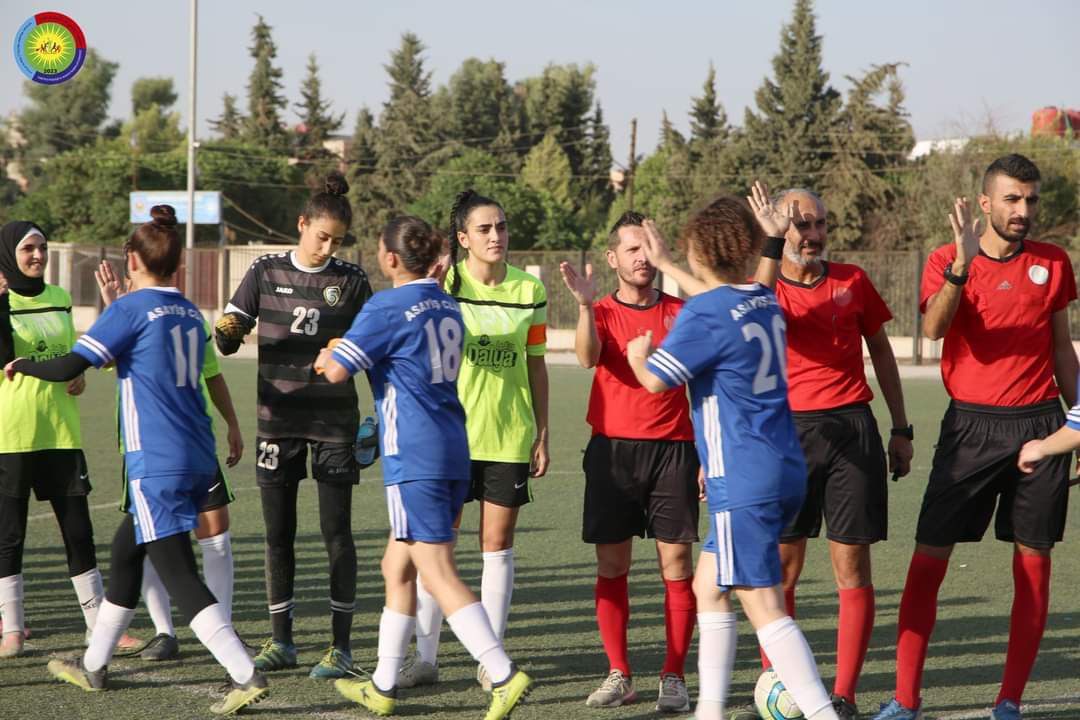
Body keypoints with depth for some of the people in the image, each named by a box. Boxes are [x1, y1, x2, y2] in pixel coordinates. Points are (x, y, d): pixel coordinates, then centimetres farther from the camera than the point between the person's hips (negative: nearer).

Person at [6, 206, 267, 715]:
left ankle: (246, 675, -19)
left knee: (177, 573, -9)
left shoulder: (130, 309, -10)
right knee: (126, 549, 21)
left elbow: (69, 367, -12)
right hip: (197, 459, 8)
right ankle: (93, 667, 32)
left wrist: (22, 365, 6)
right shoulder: (190, 313, 11)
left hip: (158, 464, -8)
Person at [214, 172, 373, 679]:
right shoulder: (267, 272, 3)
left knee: (336, 533, -3)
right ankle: (281, 642, 16)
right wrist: (227, 332, -21)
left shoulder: (351, 280, 0)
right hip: (279, 421, 2)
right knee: (277, 534, 5)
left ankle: (341, 647, 3)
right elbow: (226, 338, 1)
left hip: (334, 422, -2)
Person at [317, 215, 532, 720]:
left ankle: (504, 675, -19)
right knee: (397, 568, 17)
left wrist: (327, 357, 12)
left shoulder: (388, 308, -11)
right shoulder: (449, 307, 14)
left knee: (438, 574, -10)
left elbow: (337, 371, -10)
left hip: (414, 459, -8)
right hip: (453, 454, 8)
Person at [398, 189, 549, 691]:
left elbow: (536, 366, 9)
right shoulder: (444, 283, -2)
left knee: (497, 546, 5)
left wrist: (542, 435, 7)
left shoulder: (529, 290, 4)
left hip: (508, 437, 1)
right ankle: (425, 657, 8)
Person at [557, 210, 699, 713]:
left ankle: (673, 678, 3)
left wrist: (708, 455, 4)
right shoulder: (600, 313, 5)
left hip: (673, 449, 0)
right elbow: (587, 357, -17)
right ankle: (618, 676, 10)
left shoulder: (681, 313, 7)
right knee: (611, 565, 1)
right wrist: (584, 303, -31)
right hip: (612, 449, 0)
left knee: (676, 563, -3)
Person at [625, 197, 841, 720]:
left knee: (764, 608, -10)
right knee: (708, 584, 19)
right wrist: (664, 264, 47)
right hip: (785, 469, 9)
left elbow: (655, 380, -10)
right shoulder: (764, 300, 11)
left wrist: (637, 354, 12)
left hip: (742, 481, -9)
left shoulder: (703, 315, -14)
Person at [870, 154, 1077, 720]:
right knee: (928, 557, -4)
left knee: (1033, 562, 1)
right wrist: (961, 266, -31)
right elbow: (933, 327, -18)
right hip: (971, 424, -2)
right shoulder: (946, 260, 1)